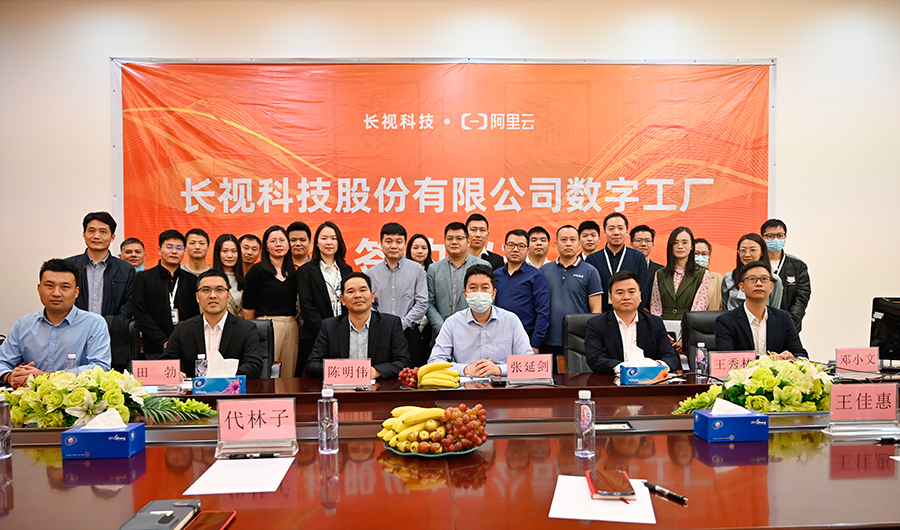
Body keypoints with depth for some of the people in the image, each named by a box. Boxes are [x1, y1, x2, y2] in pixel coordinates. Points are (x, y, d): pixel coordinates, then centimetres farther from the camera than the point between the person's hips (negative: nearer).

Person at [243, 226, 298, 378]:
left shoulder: (293, 272, 12)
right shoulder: (257, 271, -2)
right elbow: (248, 307, -2)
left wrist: (298, 329, 12)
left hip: (291, 328, 5)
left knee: (288, 376, 7)